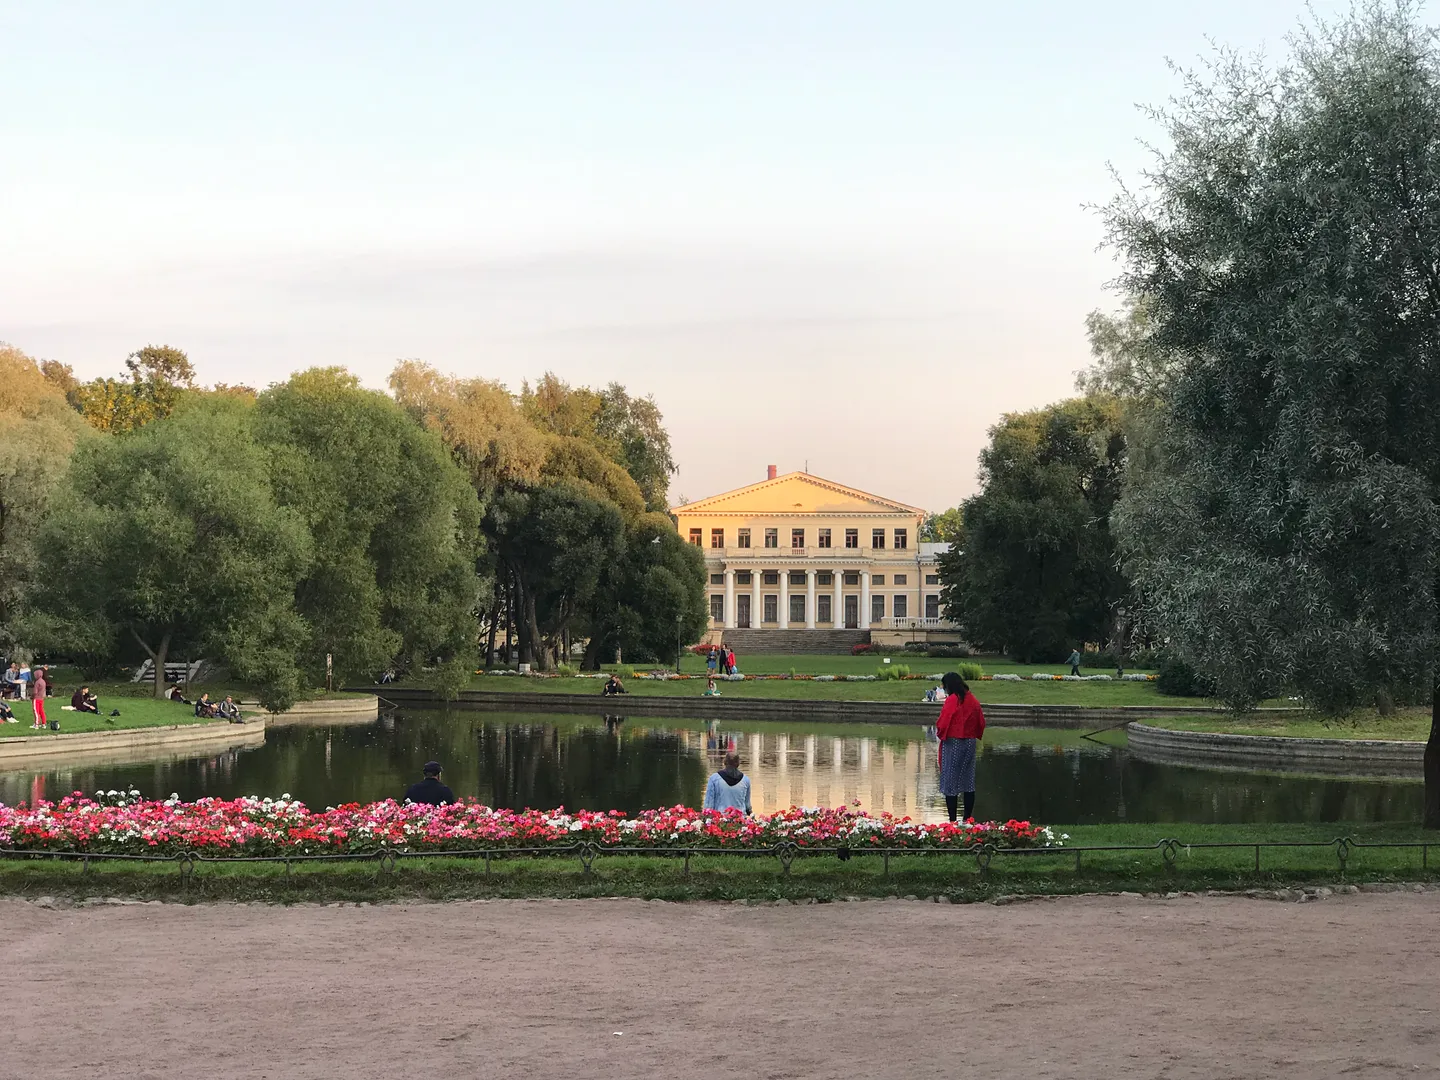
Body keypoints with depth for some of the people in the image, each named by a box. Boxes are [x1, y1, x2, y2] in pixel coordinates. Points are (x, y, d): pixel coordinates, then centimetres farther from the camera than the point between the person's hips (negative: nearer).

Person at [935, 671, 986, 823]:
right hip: (970, 742, 6)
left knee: (950, 782, 1)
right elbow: (981, 722, 9)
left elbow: (942, 723, -16)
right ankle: (968, 818, 14)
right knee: (968, 782, 11)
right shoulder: (972, 700, 5)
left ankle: (952, 819, 0)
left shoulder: (952, 700, -15)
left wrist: (939, 733, 2)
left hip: (953, 743, -6)